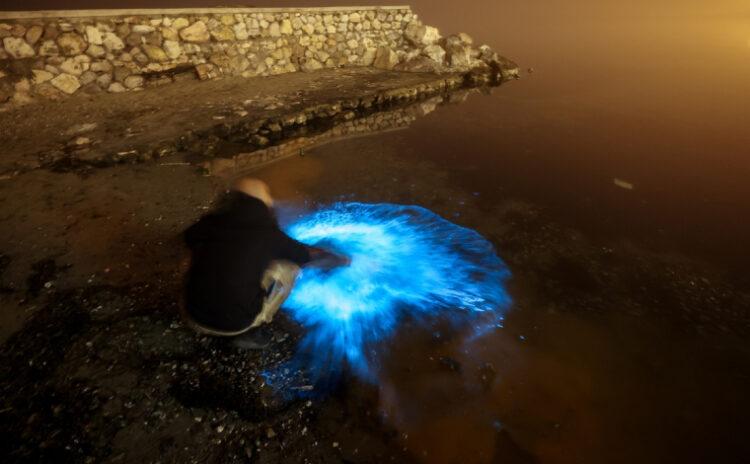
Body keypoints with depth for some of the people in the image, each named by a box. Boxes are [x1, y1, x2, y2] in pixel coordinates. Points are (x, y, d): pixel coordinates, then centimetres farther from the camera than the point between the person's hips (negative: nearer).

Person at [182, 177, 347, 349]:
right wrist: (342, 259, 21)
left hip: (195, 318, 5)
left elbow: (190, 236, 26)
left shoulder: (209, 222, 0)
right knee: (289, 267, 7)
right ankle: (252, 332, 7)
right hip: (237, 324, -4)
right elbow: (312, 255, 2)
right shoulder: (267, 233, -9)